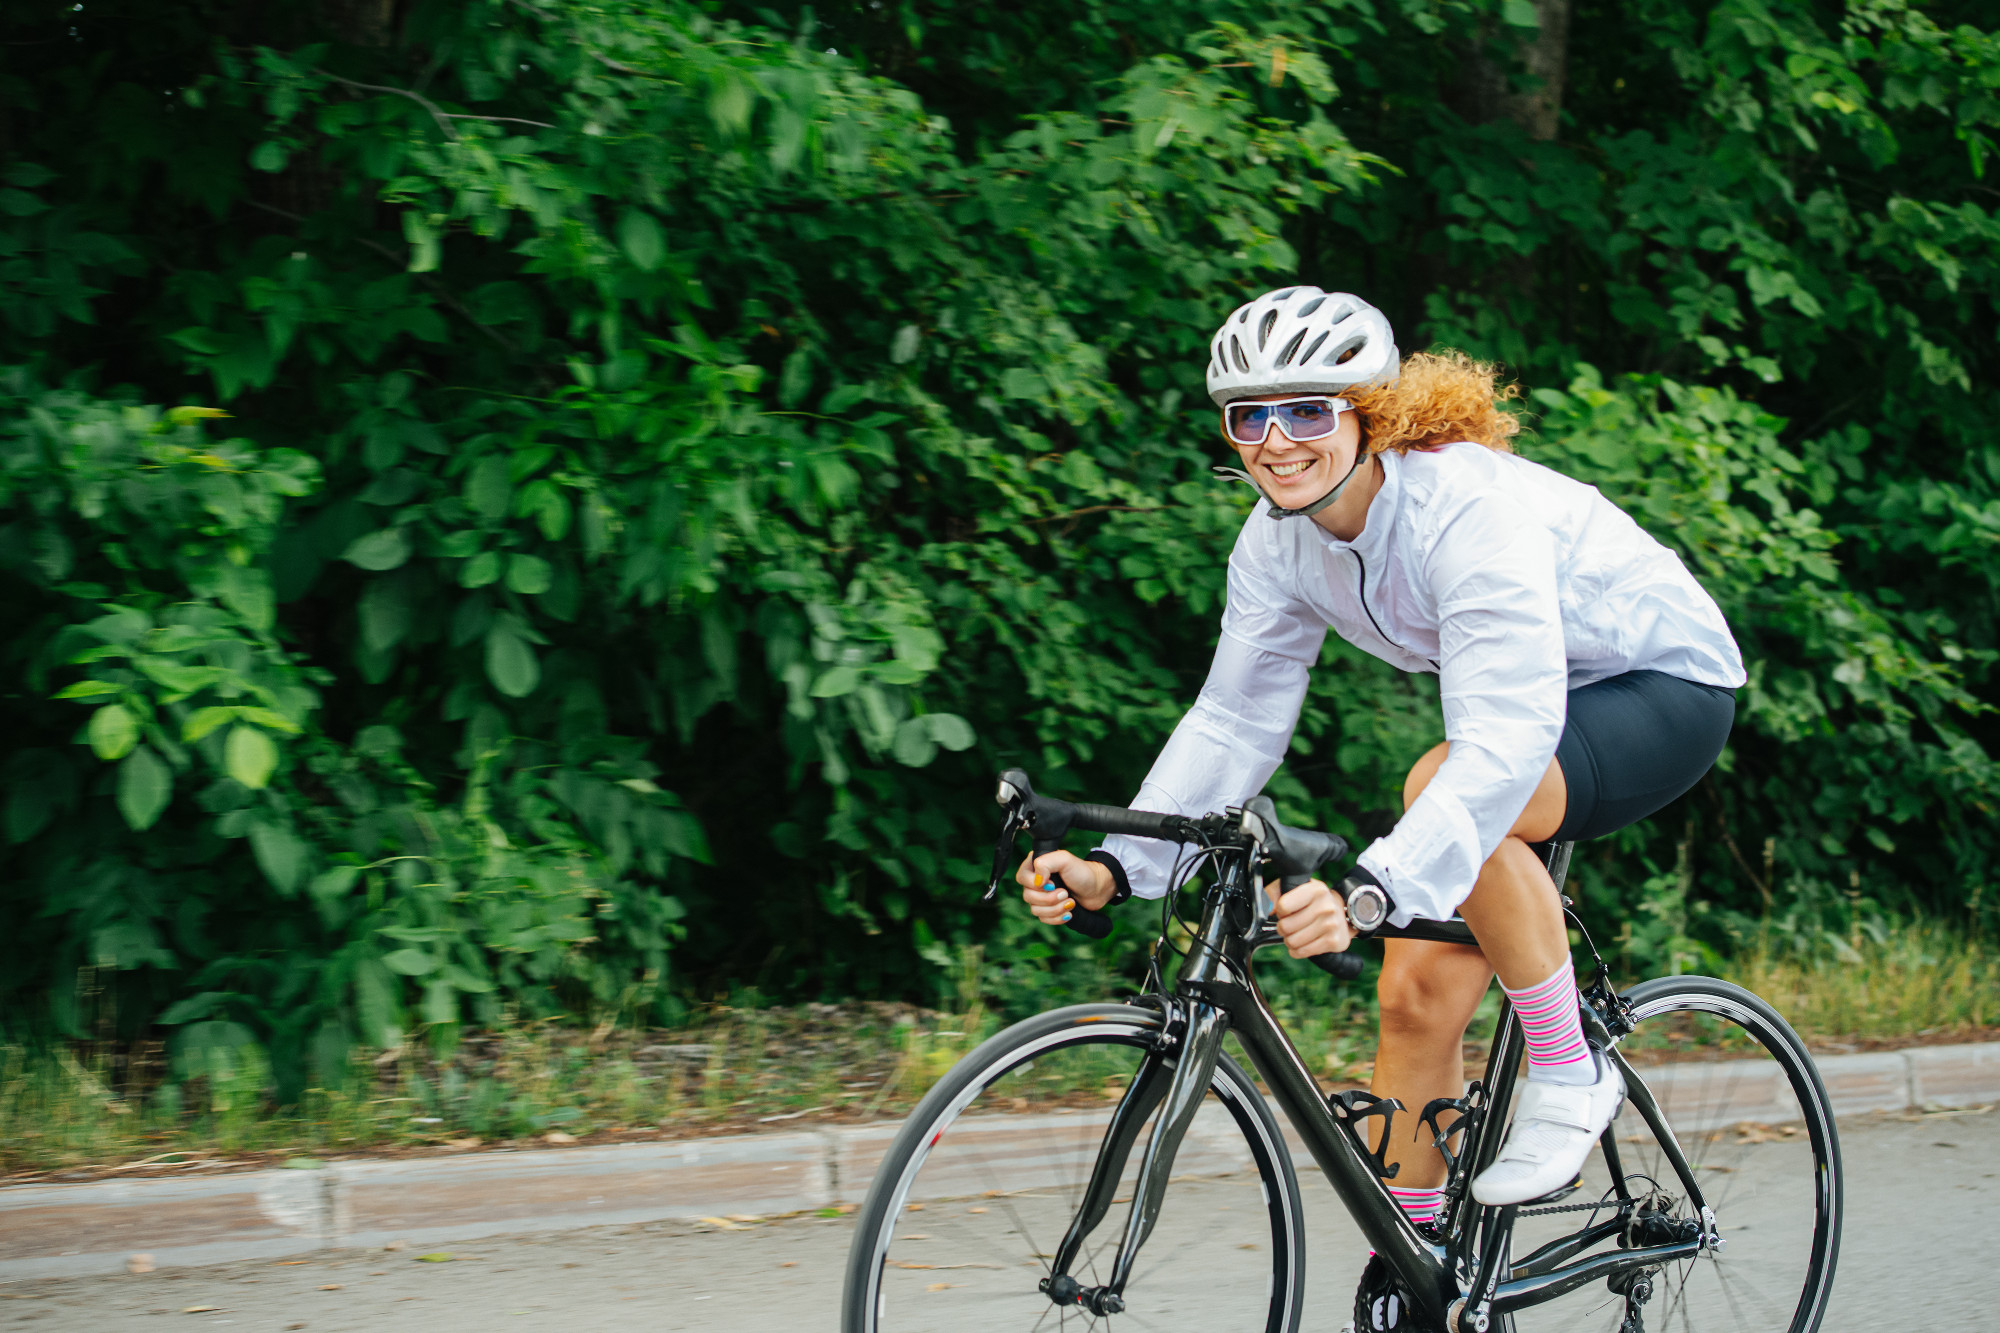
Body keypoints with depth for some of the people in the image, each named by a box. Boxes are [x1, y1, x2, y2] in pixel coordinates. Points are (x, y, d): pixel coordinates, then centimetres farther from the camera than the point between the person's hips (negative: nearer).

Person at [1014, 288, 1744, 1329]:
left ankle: (1568, 1074, -16)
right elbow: (1233, 721, -5)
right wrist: (1114, 869, -19)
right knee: (1418, 991, -5)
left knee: (1444, 787, -35)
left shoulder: (1469, 506, -34)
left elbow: (1505, 737, -44)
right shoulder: (1279, 542, -11)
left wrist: (1373, 889, -56)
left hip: (1667, 689, -7)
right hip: (1524, 701, 7)